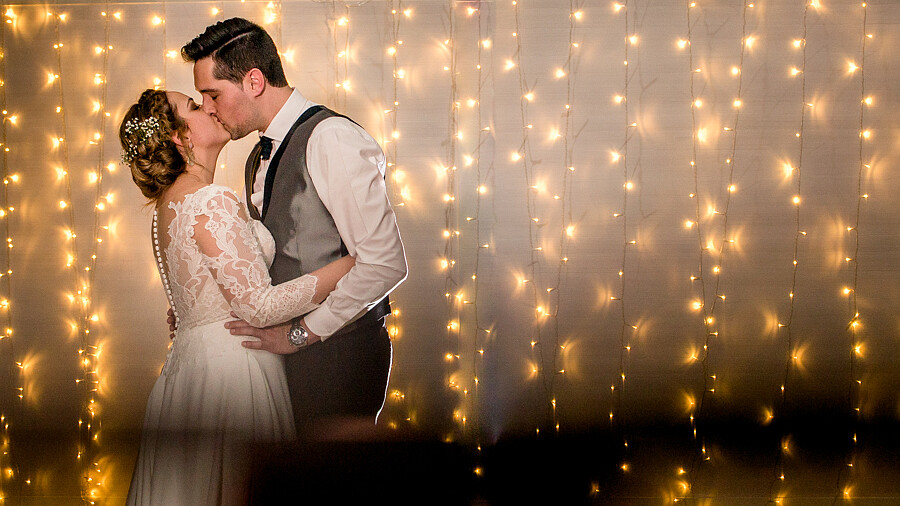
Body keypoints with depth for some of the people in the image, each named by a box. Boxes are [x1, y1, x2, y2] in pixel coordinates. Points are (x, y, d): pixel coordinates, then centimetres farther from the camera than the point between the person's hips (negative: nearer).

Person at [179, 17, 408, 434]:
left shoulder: (331, 140, -14)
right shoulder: (260, 159, 16)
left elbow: (384, 263, -19)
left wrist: (300, 333, -14)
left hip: (338, 350, -8)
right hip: (294, 352, 8)